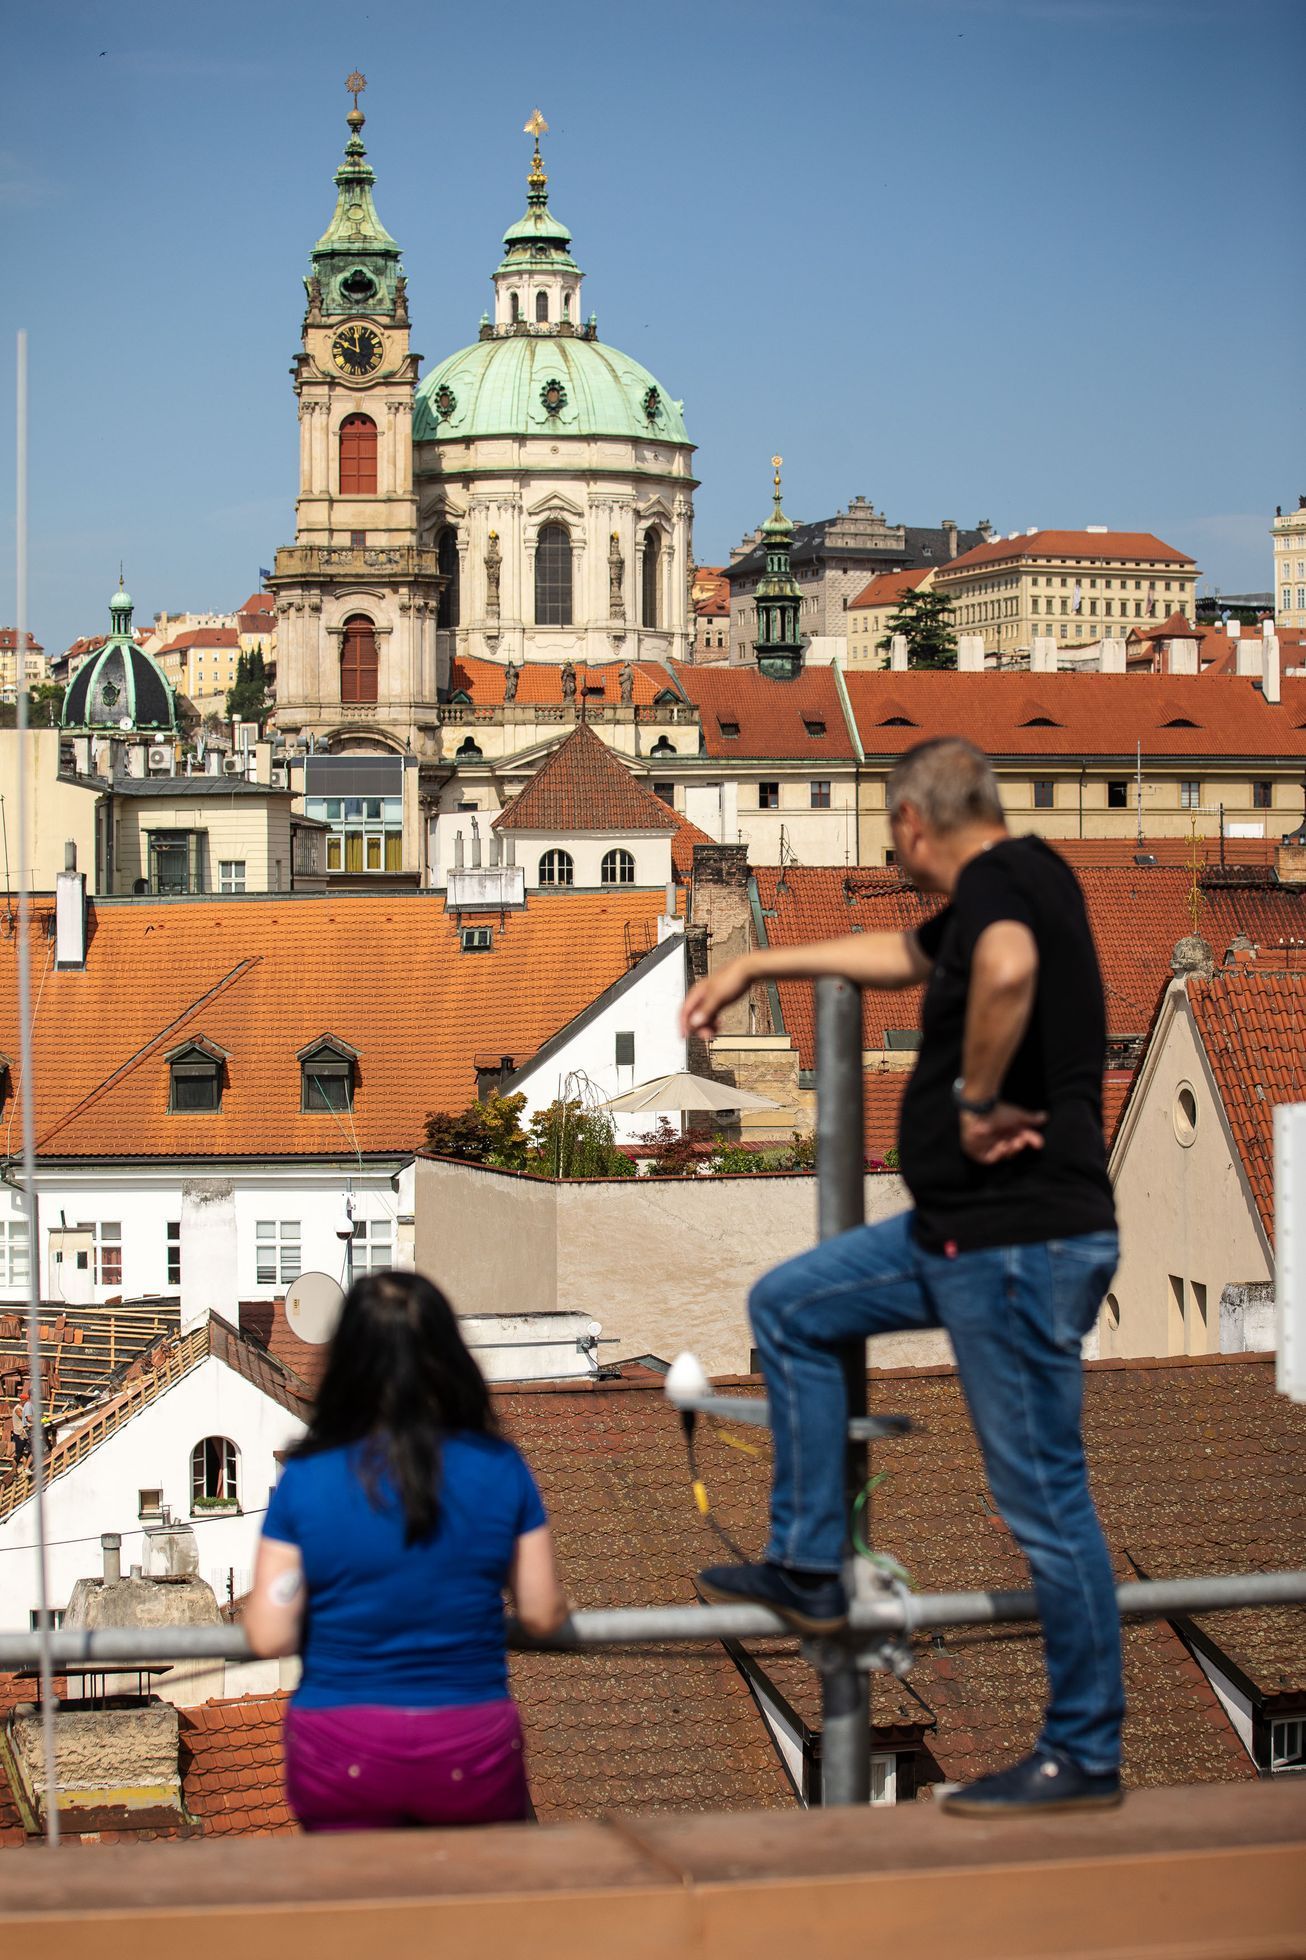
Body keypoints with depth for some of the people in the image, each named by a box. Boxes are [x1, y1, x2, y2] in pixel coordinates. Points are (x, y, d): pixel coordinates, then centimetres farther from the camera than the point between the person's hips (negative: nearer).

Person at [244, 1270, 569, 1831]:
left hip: (339, 1754, 0)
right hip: (472, 1750, 1)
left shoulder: (305, 1480, -9)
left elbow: (268, 1637, -9)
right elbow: (543, 1615, -1)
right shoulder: (499, 1469, -6)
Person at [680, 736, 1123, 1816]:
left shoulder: (1003, 879, -15)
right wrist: (754, 966, 44)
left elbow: (1007, 967, -40)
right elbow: (905, 954, 37)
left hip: (1022, 1243, -11)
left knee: (1045, 1499, -3)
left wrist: (978, 1097, -25)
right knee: (787, 1307, 19)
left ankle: (1086, 1757, 8)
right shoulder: (998, 889, 16)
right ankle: (808, 1570, 23)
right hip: (957, 1232, 11)